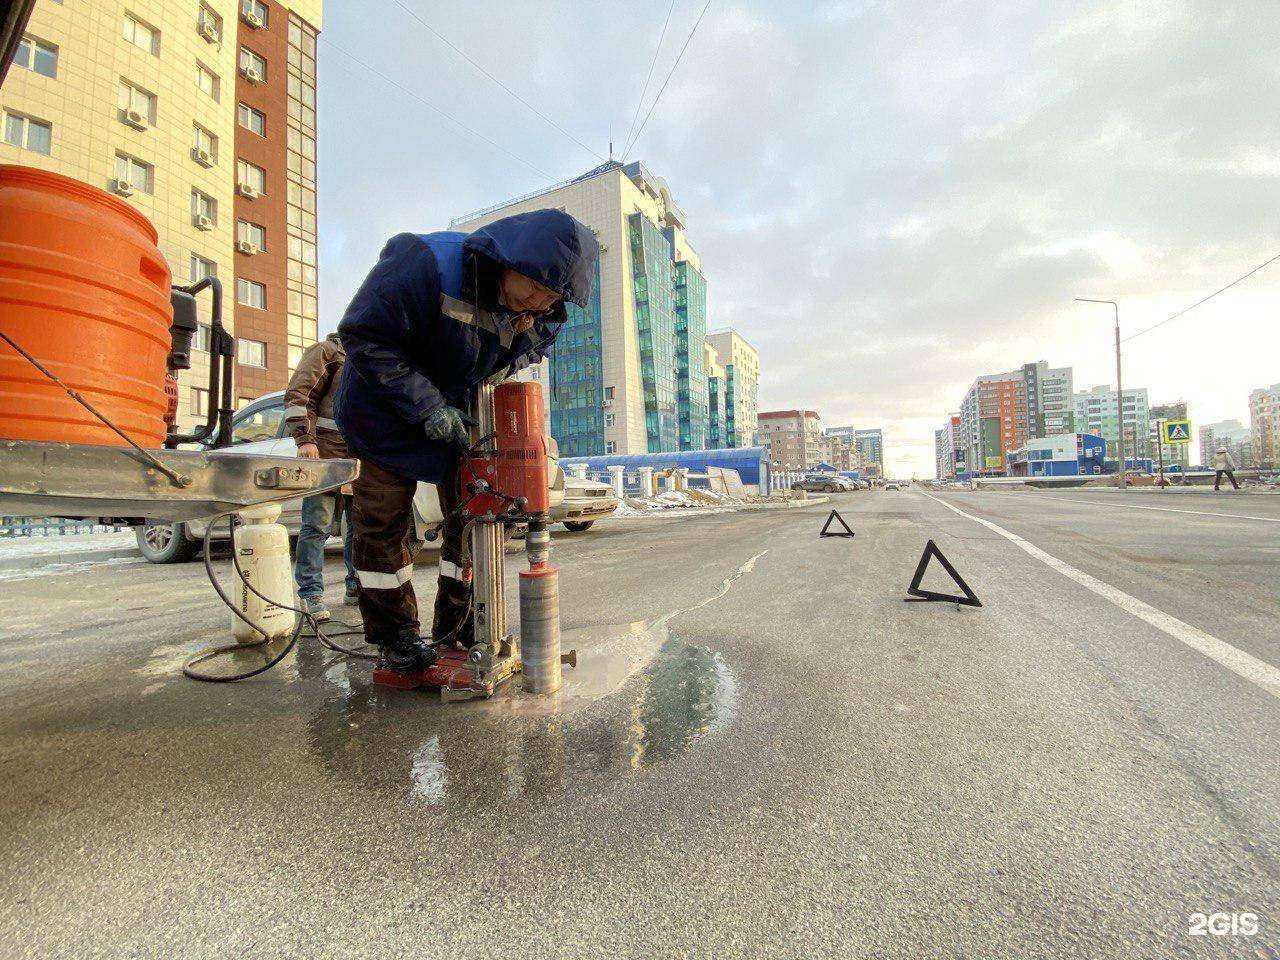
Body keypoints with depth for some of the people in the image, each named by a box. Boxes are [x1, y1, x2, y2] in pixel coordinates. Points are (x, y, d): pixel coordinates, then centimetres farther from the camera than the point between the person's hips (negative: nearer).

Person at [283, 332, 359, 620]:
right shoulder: (327, 352, 2)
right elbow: (298, 396, -8)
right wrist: (305, 440, -18)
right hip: (325, 456, -7)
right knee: (318, 525, -4)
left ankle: (357, 588, 20)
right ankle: (310, 594, 4)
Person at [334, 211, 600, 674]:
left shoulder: (543, 319, -11)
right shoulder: (429, 262, -29)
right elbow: (363, 334, -26)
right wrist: (427, 406, -32)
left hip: (460, 414, 5)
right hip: (387, 405, -4)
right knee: (384, 520, -2)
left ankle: (457, 623, 19)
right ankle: (395, 631, 16)